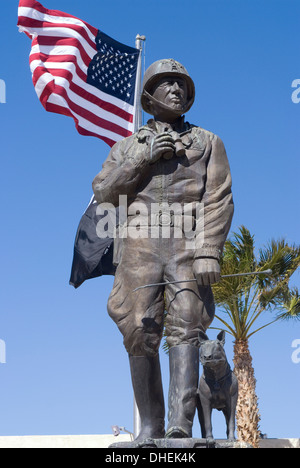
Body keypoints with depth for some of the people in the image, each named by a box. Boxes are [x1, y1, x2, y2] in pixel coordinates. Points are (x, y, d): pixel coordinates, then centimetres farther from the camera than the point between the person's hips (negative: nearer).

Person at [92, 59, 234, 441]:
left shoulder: (208, 142, 16)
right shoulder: (128, 146, 22)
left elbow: (219, 200, 3)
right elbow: (103, 192, 7)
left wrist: (210, 252, -12)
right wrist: (144, 158, -5)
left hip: (187, 244, -1)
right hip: (139, 245, 2)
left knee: (184, 330, -15)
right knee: (141, 335, -4)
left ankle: (181, 423, -23)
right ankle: (150, 427, 4)